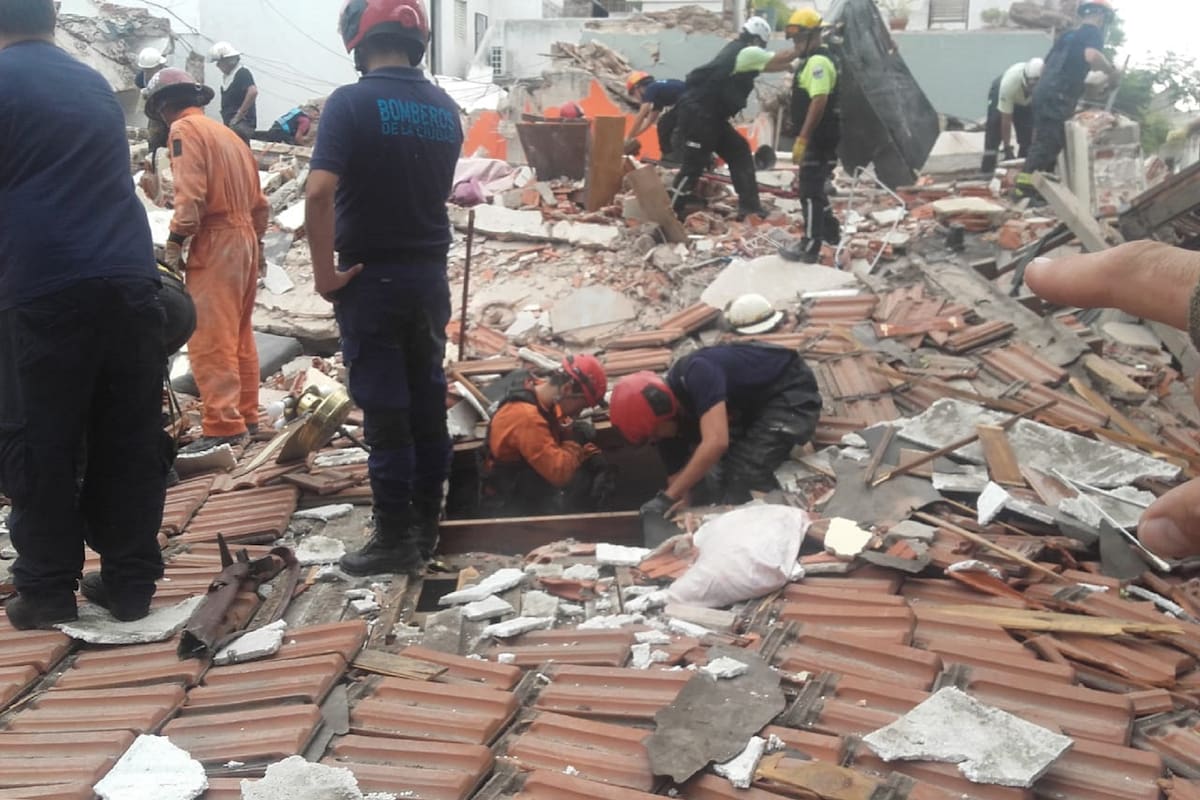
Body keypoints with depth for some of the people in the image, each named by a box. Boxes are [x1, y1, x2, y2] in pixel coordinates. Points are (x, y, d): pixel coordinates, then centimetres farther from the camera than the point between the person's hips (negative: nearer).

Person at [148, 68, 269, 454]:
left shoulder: (184, 128, -5)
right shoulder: (227, 134, 20)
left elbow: (190, 192, -19)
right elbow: (259, 200, 20)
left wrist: (175, 241, -17)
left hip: (215, 241, -9)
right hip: (244, 238, 9)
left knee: (210, 338, -11)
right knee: (239, 336, 15)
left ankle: (224, 426, -17)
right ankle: (246, 416, 20)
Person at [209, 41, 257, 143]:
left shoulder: (243, 73, -10)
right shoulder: (227, 76, 17)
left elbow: (253, 92, -25)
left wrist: (239, 114, -20)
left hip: (241, 123, -9)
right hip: (230, 123, 9)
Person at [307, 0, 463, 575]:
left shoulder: (351, 103, -12)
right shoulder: (445, 109, 7)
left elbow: (320, 192, -22)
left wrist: (324, 272, -15)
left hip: (371, 278, -5)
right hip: (431, 275, 6)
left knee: (385, 412, 0)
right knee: (428, 403, 12)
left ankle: (395, 540, 5)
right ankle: (426, 528, 21)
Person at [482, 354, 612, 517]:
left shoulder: (545, 394, -3)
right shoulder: (526, 416, -28)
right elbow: (559, 473, -30)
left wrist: (594, 457, -3)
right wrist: (575, 440, -16)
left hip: (537, 493, 8)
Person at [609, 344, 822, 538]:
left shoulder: (696, 375, -34)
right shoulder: (672, 425, -8)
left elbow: (716, 442, -44)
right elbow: (680, 483, -3)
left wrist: (666, 498, -40)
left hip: (793, 394, -8)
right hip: (754, 404, 8)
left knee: (743, 477, -22)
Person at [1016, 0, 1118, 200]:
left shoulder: (1068, 35, 25)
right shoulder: (1093, 32, -1)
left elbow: (1045, 69, 29)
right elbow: (1092, 56, -24)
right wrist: (1111, 70, -7)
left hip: (1044, 92, 9)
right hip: (1057, 98, -9)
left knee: (1044, 142, 13)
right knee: (1047, 144, -11)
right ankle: (1026, 191, -16)